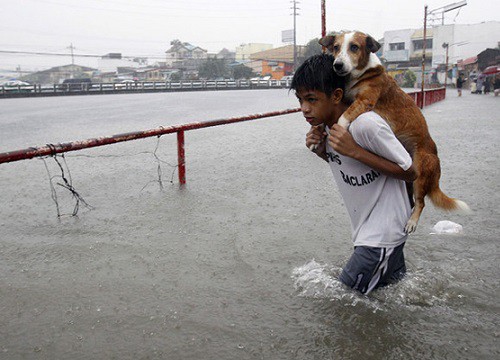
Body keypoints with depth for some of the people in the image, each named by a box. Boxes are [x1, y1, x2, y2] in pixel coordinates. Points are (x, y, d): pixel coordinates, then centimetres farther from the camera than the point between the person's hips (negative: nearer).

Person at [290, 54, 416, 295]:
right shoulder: (324, 125, -1)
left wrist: (354, 151, -28)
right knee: (394, 283, 25)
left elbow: (409, 173, -19)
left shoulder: (366, 124, -27)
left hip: (383, 234, -8)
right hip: (365, 228, 9)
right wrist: (322, 151, -7)